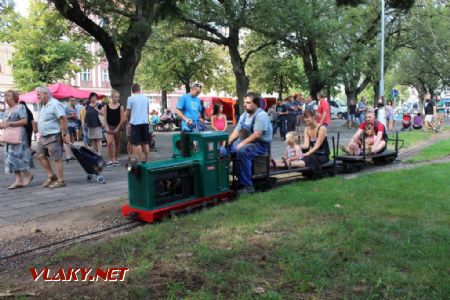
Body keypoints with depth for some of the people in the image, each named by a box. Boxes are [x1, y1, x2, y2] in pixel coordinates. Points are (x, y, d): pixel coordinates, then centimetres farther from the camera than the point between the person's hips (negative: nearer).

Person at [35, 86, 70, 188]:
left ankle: (61, 181, 4)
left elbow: (63, 119, -22)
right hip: (43, 137, 10)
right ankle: (51, 175, 20)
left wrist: (64, 134, -23)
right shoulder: (45, 105, 15)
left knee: (57, 158, -4)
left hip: (53, 137, -10)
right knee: (40, 155, 11)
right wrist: (40, 133, 21)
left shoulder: (55, 104, -17)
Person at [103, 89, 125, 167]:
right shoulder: (106, 106, 1)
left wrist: (117, 128, -9)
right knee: (109, 143, -12)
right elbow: (105, 118, 2)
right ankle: (110, 160, -5)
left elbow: (122, 119, -5)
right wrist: (106, 127, -9)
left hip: (117, 127, 0)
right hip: (109, 126, 0)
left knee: (117, 143, 9)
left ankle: (115, 159, 20)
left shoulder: (120, 107, -3)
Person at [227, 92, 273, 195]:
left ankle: (247, 186, -29)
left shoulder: (261, 115, -15)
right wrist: (228, 142, -1)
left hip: (260, 144, -9)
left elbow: (257, 135, -24)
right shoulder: (244, 115, 13)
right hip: (246, 142, 9)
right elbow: (236, 132, 13)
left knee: (241, 152, -36)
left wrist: (242, 144, -26)